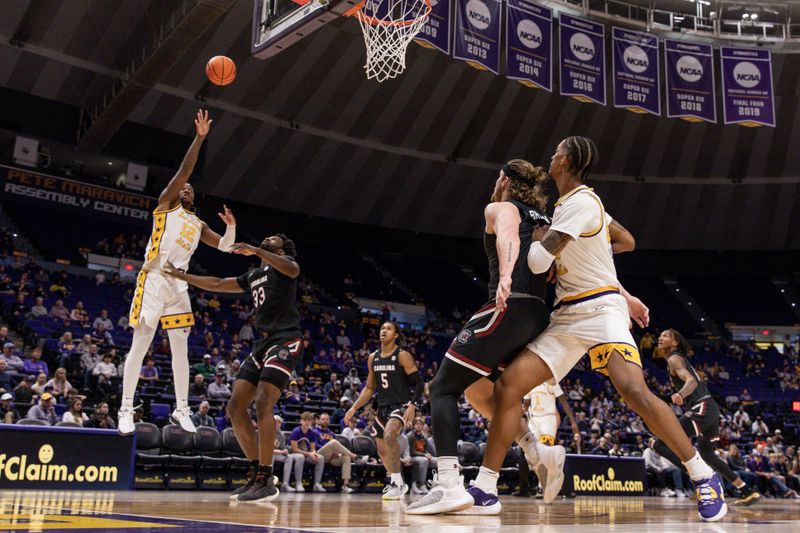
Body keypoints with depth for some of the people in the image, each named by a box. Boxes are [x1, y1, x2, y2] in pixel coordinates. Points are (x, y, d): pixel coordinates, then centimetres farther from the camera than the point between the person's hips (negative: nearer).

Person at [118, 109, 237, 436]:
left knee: (181, 349, 6)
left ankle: (181, 409, 14)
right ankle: (126, 409, 0)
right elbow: (184, 170, -5)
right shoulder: (167, 205, 6)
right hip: (153, 281, -6)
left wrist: (231, 227, 0)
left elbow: (225, 246, 19)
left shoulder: (199, 225, 22)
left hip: (179, 286, 6)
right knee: (140, 346, -5)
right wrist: (200, 138, -10)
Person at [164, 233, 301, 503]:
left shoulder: (282, 263, 3)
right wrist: (181, 276, 35)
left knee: (263, 403, -22)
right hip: (263, 342, 9)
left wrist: (255, 250, -32)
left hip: (285, 341, -9)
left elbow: (293, 269, -23)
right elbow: (217, 284, 36)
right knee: (235, 407, 1)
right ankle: (256, 472, 8)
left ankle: (266, 480, -19)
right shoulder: (253, 276, 26)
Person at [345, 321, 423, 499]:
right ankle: (397, 484, 33)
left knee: (389, 434, -32)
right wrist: (354, 408, 9)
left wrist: (412, 405, -25)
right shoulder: (373, 358, 8)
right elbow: (369, 388, 16)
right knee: (382, 450, 13)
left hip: (402, 405, -7)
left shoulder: (402, 356, -10)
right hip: (383, 407, 8)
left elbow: (419, 383, -12)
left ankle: (397, 483, -23)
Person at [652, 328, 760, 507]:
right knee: (707, 454, 26)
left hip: (701, 408, -10)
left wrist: (680, 394, -40)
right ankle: (748, 491, 28)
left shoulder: (674, 359, -4)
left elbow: (691, 381, -21)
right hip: (710, 407, 10)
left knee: (661, 444, -15)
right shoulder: (681, 358, 24)